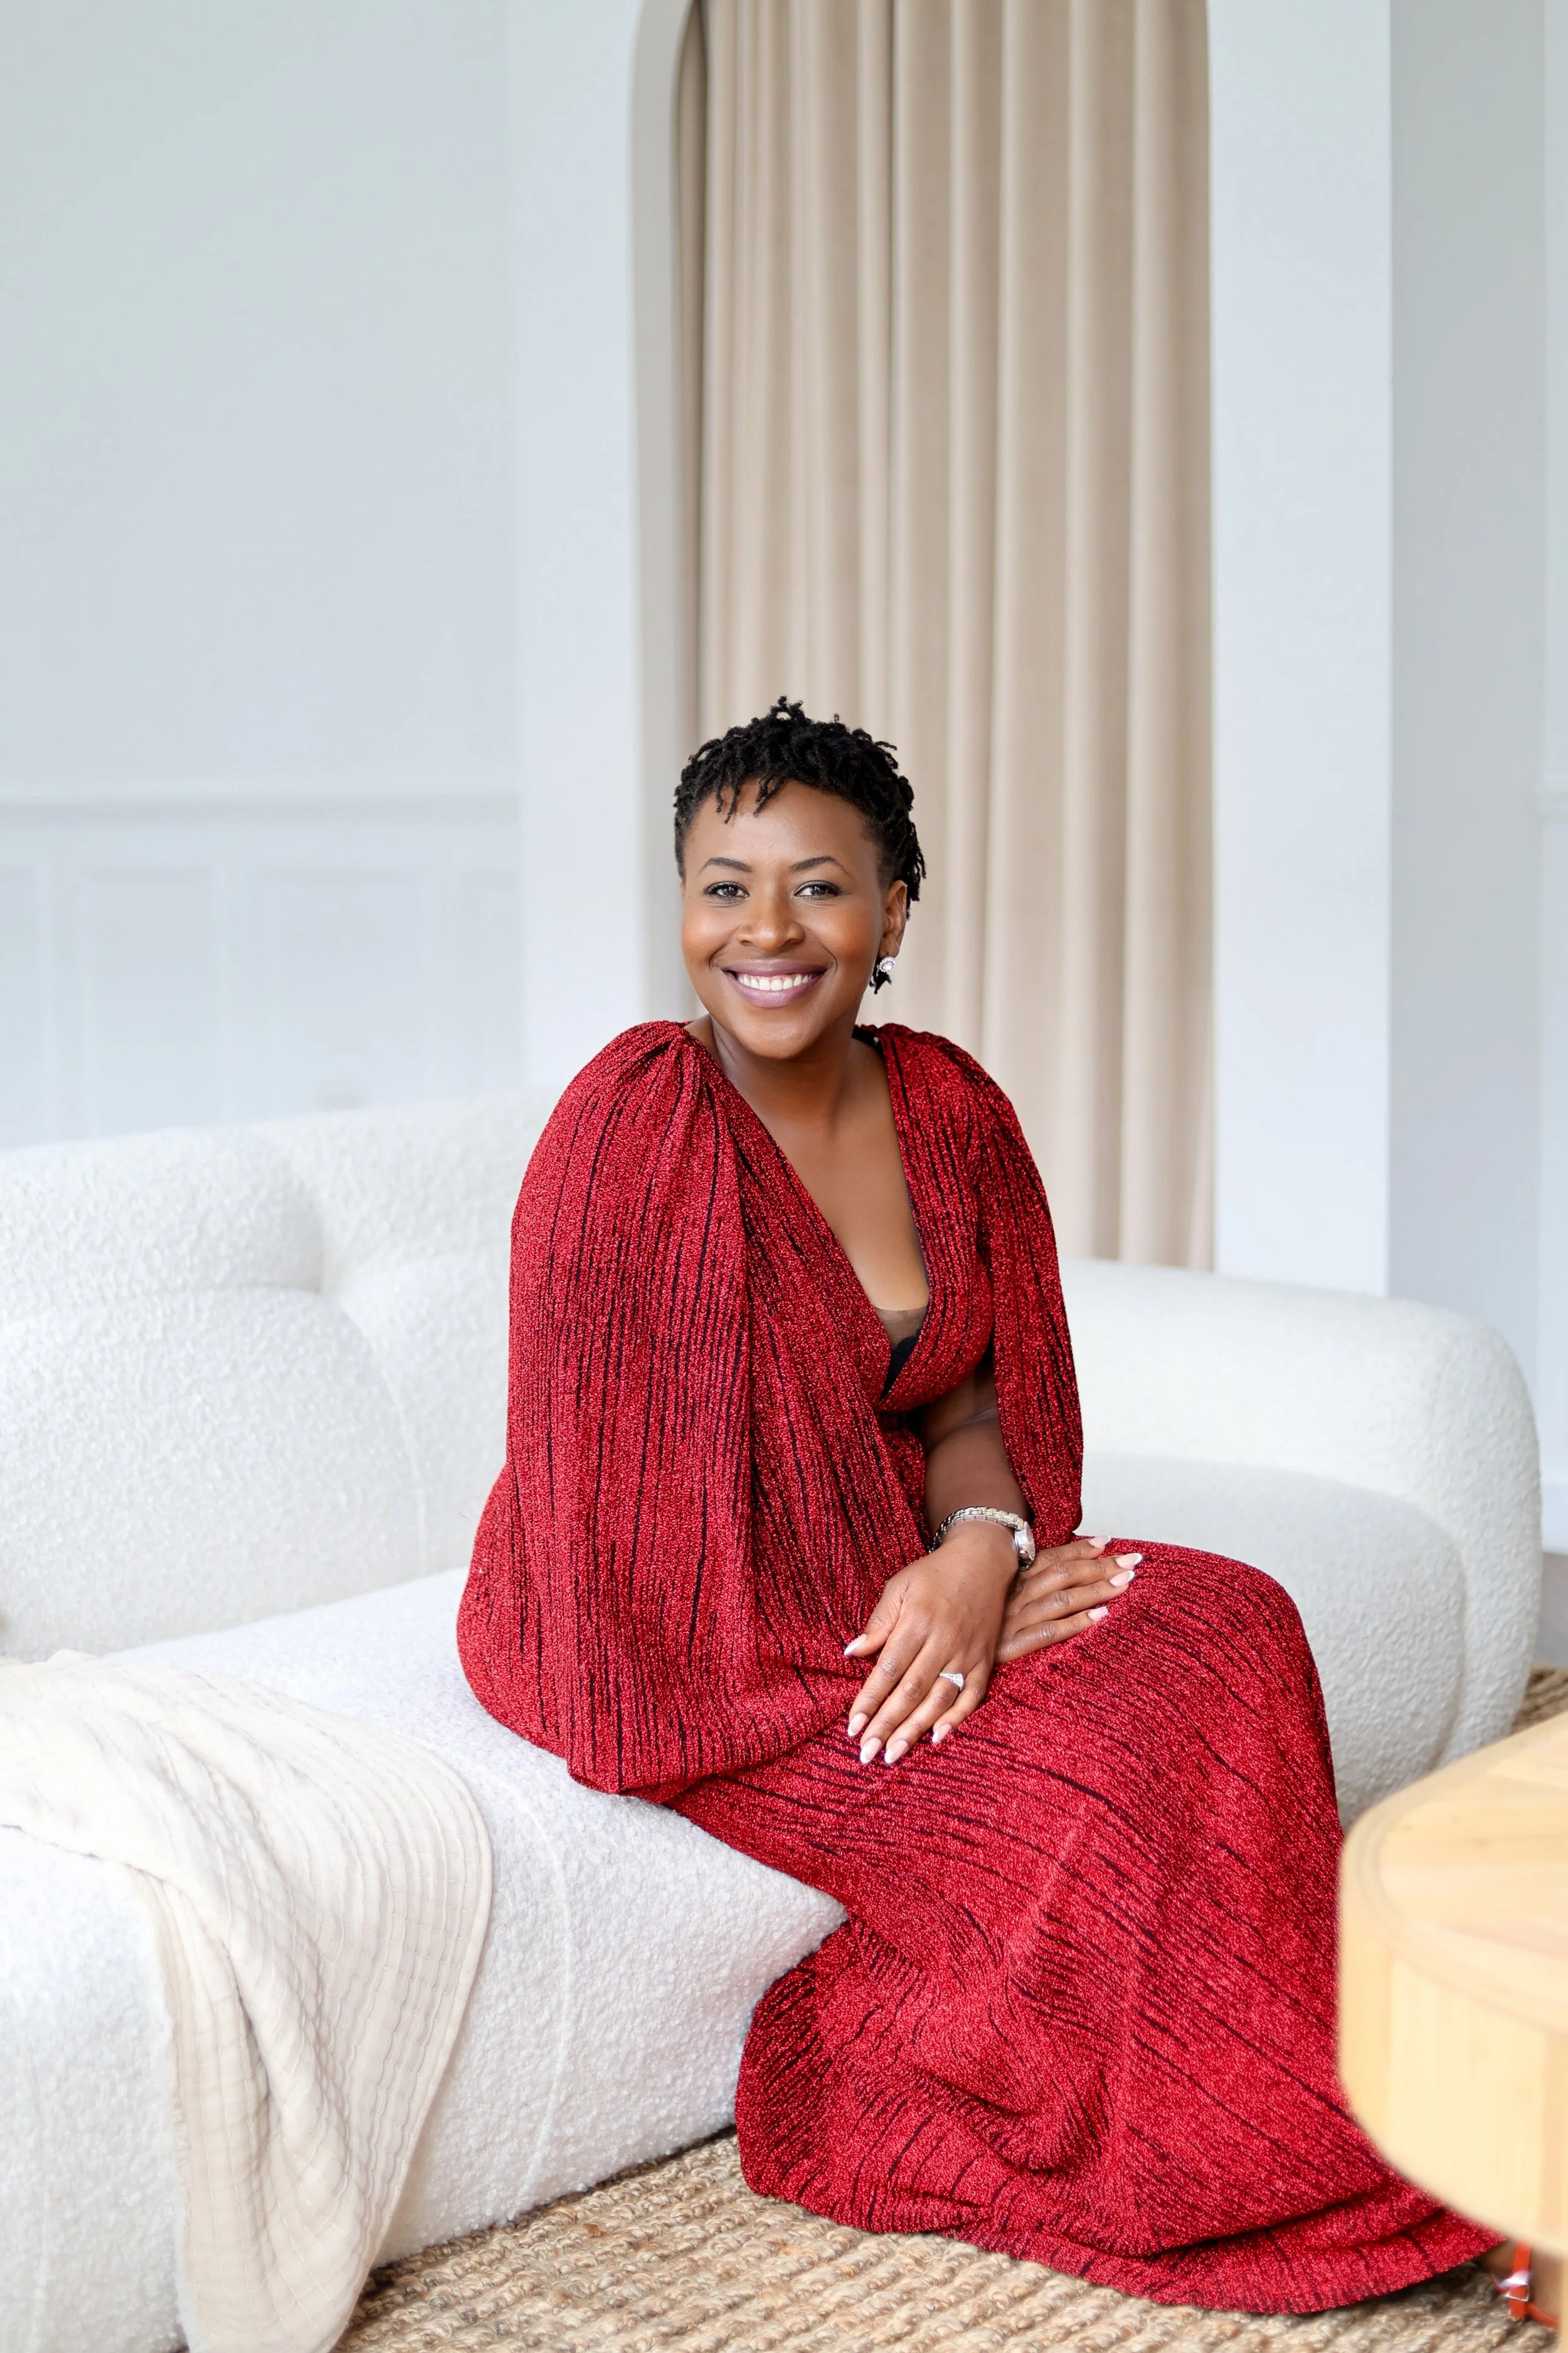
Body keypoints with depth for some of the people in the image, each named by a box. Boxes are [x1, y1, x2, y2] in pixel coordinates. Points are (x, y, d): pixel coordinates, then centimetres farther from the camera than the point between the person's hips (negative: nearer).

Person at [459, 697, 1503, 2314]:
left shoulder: (947, 1110, 1)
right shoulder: (637, 1122, -19)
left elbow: (971, 1400, 6)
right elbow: (641, 1510, -20)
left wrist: (979, 1550, -19)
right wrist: (951, 1606, -18)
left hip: (906, 1581, 6)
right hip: (678, 1641, -6)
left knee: (1226, 1631, -17)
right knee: (1083, 1767, -25)